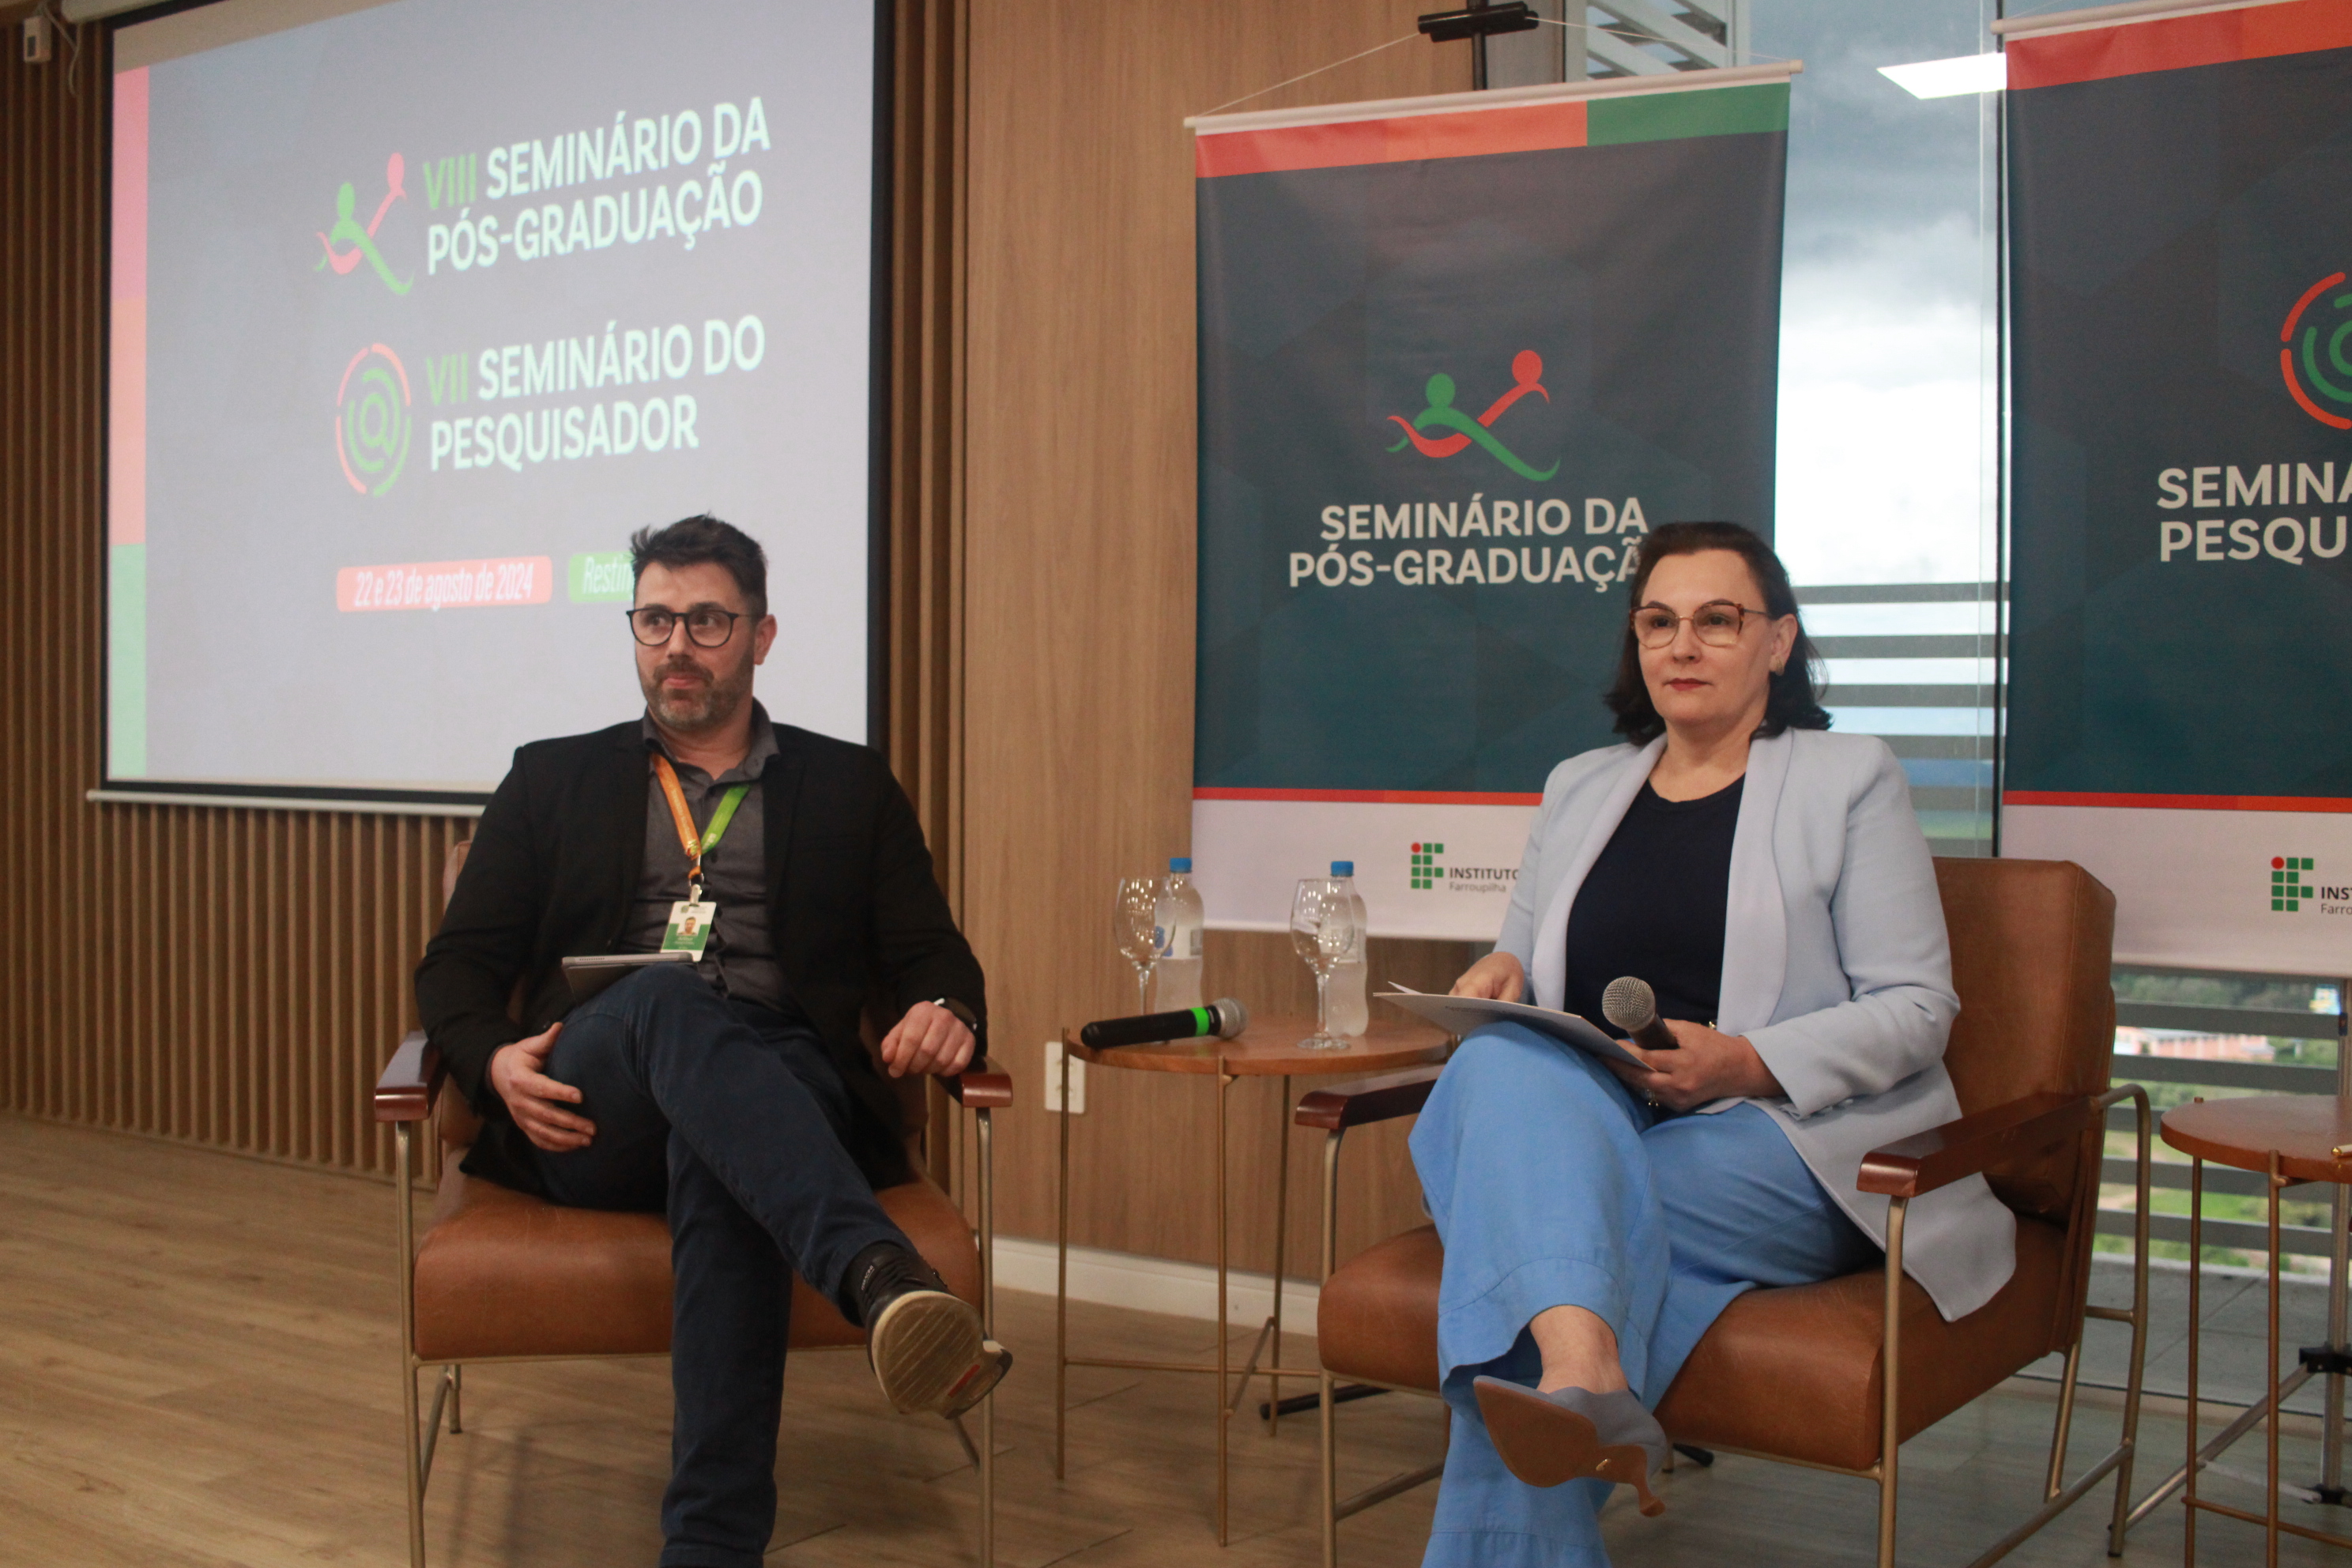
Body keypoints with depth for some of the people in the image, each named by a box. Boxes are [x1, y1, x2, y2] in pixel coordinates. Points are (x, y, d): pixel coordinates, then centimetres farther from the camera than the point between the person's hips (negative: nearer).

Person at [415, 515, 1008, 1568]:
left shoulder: (851, 787, 21)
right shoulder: (553, 780, 22)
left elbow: (932, 957, 15)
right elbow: (458, 966, 16)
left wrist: (944, 1011, -12)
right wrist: (495, 1061, -7)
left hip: (784, 1097, 0)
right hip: (592, 1120, 0)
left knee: (714, 1135, -37)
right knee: (671, 998, -35)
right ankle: (884, 1280, -58)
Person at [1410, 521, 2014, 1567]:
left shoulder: (1852, 779, 8)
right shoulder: (1579, 786, 22)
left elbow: (1915, 1008, 1)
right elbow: (1523, 958, 27)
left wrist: (1748, 1063, -17)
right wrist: (1499, 974, -1)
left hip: (1781, 1143, -3)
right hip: (1582, 1127, 3)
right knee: (1501, 1059, -35)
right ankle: (1582, 1373, -56)